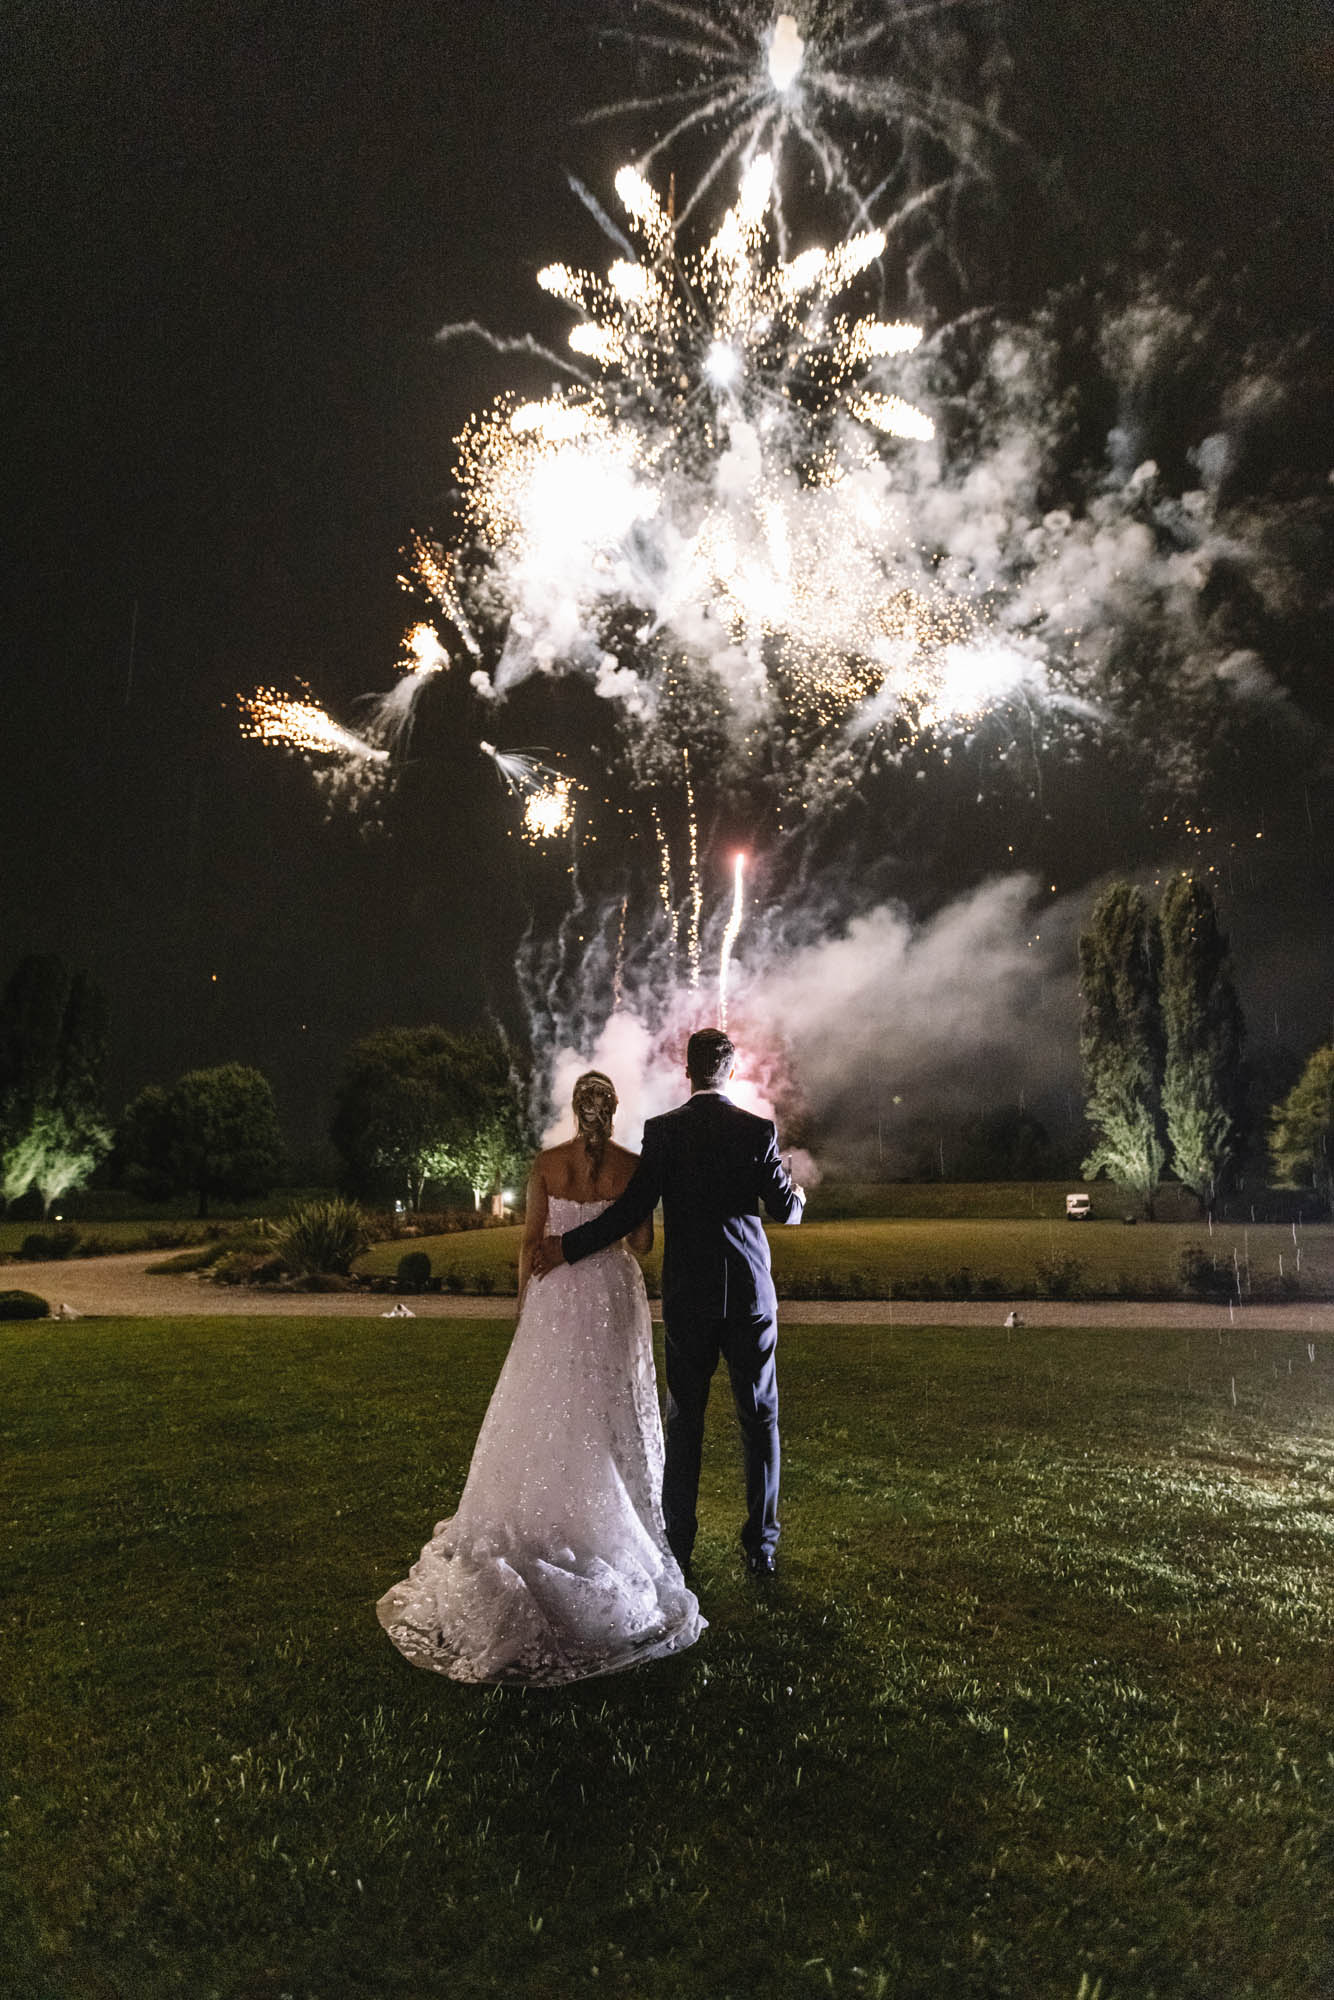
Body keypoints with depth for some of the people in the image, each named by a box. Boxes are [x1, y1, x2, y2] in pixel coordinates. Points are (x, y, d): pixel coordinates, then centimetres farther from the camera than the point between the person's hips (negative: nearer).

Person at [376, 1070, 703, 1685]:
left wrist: (523, 1304, 7)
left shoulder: (547, 1163, -5)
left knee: (546, 1411, 11)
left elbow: (531, 1240, -3)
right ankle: (613, 1525, 19)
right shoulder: (632, 1166, -6)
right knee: (609, 1411, 12)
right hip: (614, 1295, 1)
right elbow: (643, 1242, -3)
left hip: (558, 1294, 0)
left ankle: (542, 1525, 17)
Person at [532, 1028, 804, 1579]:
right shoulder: (757, 1130, -6)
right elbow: (784, 1209, -2)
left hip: (687, 1295, 0)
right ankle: (761, 1546, 19)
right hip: (750, 1292, 0)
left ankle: (678, 1544, 21)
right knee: (758, 1419, 12)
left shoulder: (662, 1131, -7)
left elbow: (632, 1209, -10)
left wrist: (568, 1247, 0)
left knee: (685, 1420, 13)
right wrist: (797, 1195, 22)